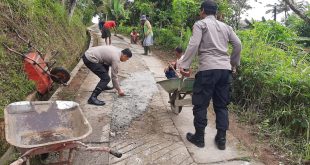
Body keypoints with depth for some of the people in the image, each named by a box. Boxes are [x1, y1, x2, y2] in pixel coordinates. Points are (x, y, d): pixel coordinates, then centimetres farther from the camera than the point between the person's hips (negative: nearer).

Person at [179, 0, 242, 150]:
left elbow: (193, 45, -11)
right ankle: (221, 139, 19)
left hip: (208, 69, -6)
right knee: (221, 105, 14)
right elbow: (238, 44, 16)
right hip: (225, 69, 6)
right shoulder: (225, 26, 20)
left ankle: (199, 138, 16)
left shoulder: (200, 24, 4)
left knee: (200, 104, 6)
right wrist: (234, 63, 26)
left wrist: (184, 65, -13)